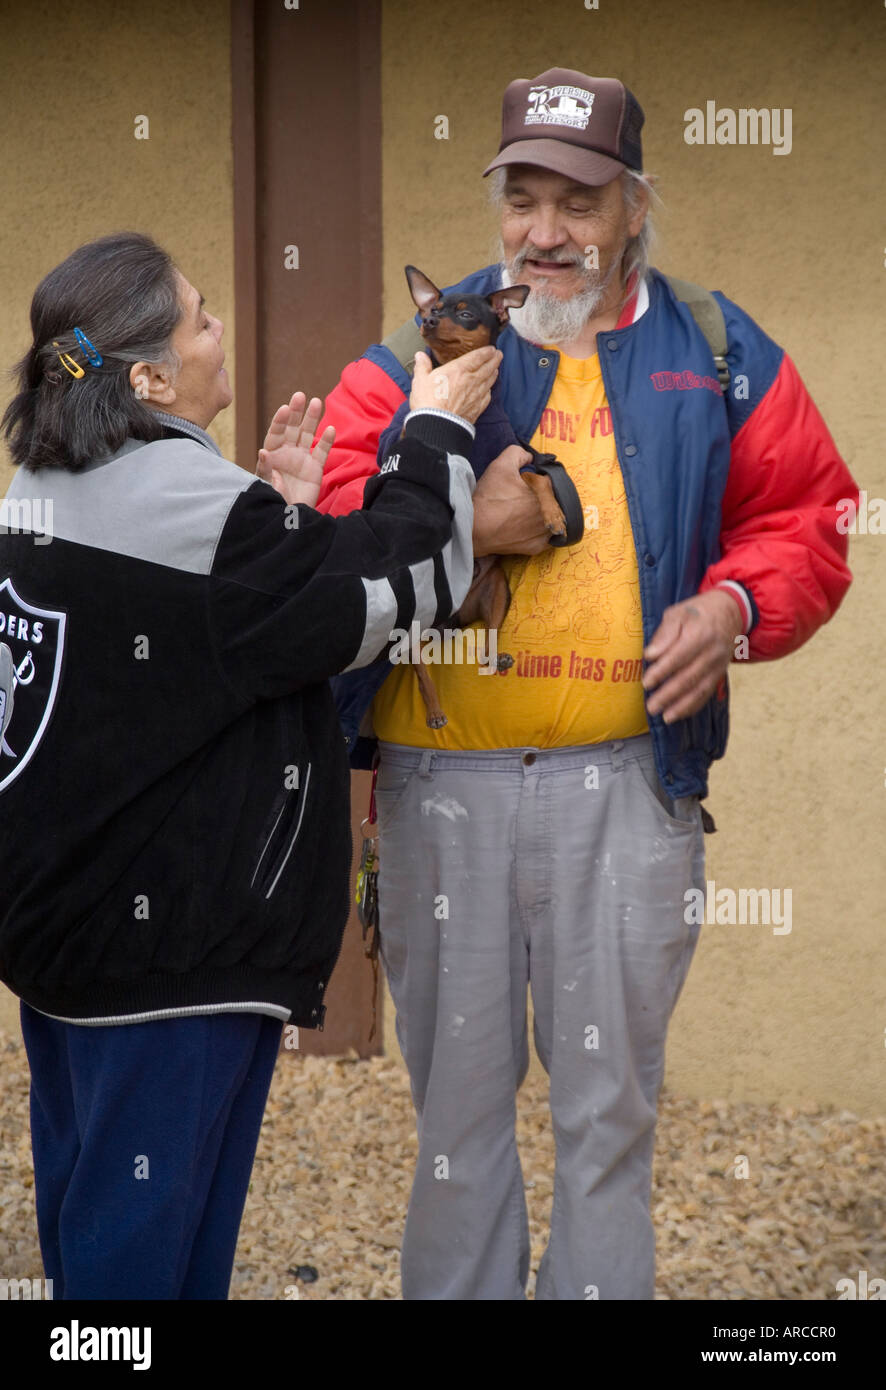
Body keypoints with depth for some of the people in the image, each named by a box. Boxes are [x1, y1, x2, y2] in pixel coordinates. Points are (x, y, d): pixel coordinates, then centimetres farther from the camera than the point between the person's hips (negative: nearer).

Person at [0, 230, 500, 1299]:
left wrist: (283, 507, 11)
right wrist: (438, 430, -1)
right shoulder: (179, 500, -21)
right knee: (145, 1245, 0)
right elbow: (392, 583, -14)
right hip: (169, 944, -9)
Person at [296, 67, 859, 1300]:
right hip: (441, 784, 1)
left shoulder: (720, 358, 5)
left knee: (608, 1102, 7)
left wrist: (737, 606, -10)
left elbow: (804, 518, 9)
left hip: (629, 782, -1)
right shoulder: (424, 347, 5)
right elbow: (330, 508, -2)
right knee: (457, 1090, 13)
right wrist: (455, 523, -18)